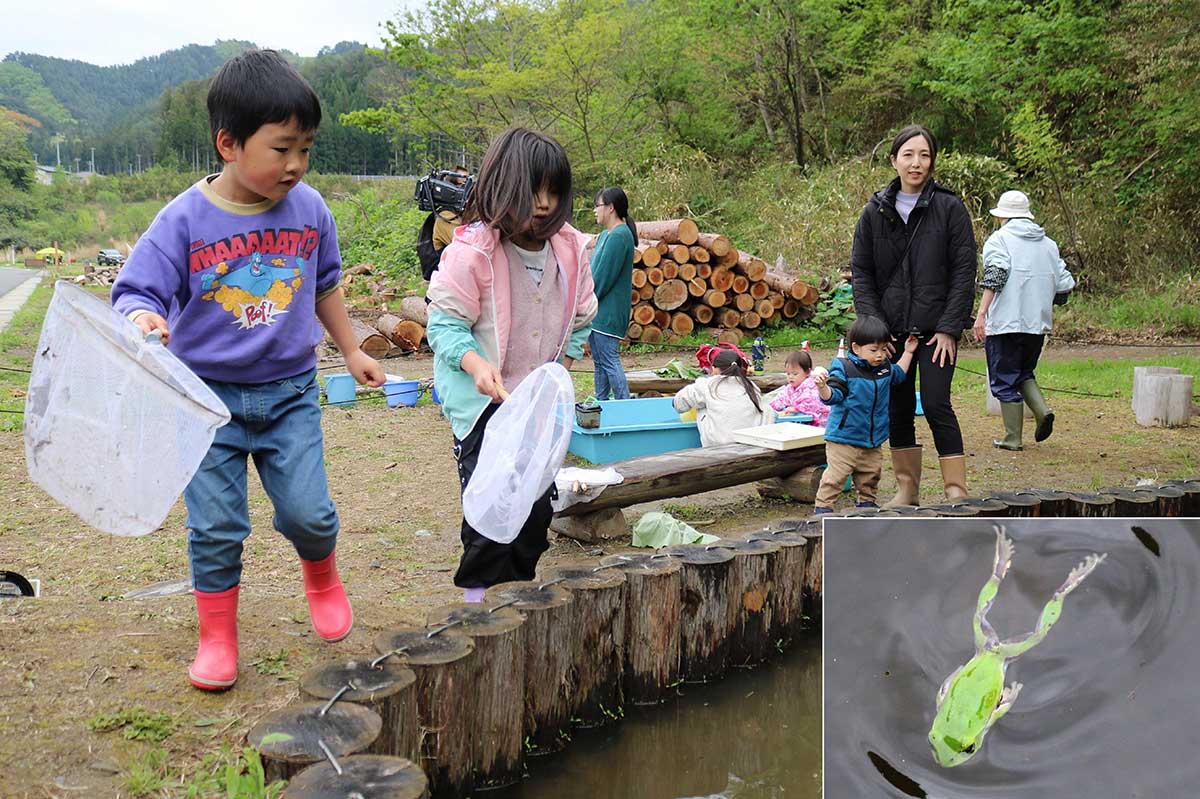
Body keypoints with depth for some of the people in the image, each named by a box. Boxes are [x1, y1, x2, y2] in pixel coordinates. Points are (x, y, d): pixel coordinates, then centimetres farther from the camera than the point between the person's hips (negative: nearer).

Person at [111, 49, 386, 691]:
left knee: (308, 512, -3)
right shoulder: (184, 220, -12)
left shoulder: (309, 210, -2)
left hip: (289, 392, 2)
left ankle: (322, 576, 32)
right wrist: (143, 319, -37)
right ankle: (216, 638, 22)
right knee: (215, 528, 3)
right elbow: (137, 290, -13)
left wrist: (352, 352, 20)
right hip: (207, 396, -1)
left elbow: (325, 285, 13)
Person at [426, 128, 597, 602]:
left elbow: (580, 320, 13)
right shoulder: (471, 251, -18)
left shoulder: (568, 249, -1)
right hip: (482, 400, -5)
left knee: (539, 502, 11)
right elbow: (444, 324, -16)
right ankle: (478, 602, 6)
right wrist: (476, 364, -33)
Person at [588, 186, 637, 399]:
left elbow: (603, 277, -18)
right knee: (599, 361, 14)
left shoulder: (619, 236, -15)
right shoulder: (605, 235, 17)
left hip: (609, 312, -10)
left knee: (610, 361, -9)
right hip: (598, 311, 10)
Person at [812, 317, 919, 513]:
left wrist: (908, 352, 26)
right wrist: (823, 387, -39)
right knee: (835, 475, -9)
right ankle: (822, 507, -1)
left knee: (871, 475, 17)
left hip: (873, 441, 6)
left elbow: (898, 375, 30)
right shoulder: (843, 368, -14)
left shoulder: (885, 368, 7)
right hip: (843, 438, -6)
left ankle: (866, 503, 34)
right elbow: (833, 396, -18)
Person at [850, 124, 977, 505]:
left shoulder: (950, 207, -2)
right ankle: (907, 487, 18)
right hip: (890, 330, 3)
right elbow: (860, 271, 7)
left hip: (936, 328, -3)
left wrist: (949, 327, -10)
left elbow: (964, 271, -3)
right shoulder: (875, 212, 6)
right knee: (898, 408, 7)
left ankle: (957, 488, -1)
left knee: (936, 404, -9)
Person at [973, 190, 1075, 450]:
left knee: (1004, 382, 3)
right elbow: (1065, 284, 9)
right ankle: (1042, 411, -2)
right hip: (1038, 323, 6)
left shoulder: (999, 238, -3)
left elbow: (996, 275, -19)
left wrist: (981, 313, -21)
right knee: (1024, 374, 22)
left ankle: (1013, 438, 4)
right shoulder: (1048, 244, 14)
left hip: (1005, 322, -6)